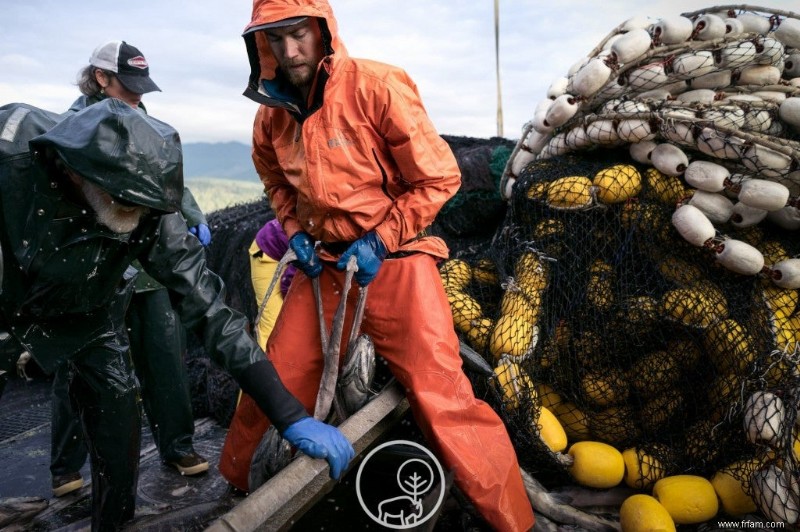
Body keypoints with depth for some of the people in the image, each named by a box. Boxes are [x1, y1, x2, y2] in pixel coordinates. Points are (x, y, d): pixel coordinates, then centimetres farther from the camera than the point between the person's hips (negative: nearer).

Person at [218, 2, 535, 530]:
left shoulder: (377, 86, -13)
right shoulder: (271, 115, 5)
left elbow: (439, 177, -10)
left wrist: (379, 240, -13)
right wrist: (296, 232, 7)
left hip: (393, 261, -5)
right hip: (322, 265, 5)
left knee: (443, 398, -10)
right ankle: (237, 482, 37)